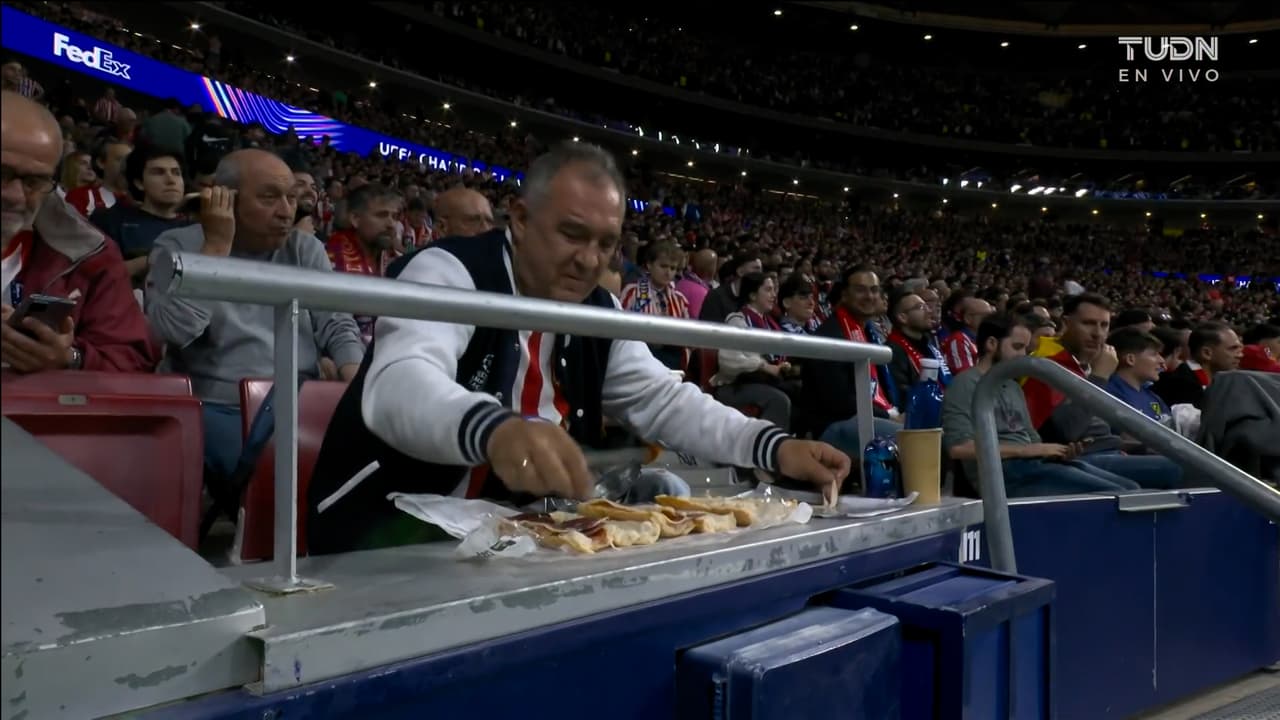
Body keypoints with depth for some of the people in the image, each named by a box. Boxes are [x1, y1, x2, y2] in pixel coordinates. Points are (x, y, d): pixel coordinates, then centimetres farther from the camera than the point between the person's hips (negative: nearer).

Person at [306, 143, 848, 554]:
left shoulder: (597, 313, 5)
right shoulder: (448, 272, -17)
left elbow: (663, 401, 7)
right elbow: (398, 384, -35)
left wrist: (773, 448, -9)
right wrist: (492, 428, -58)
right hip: (390, 531, -7)